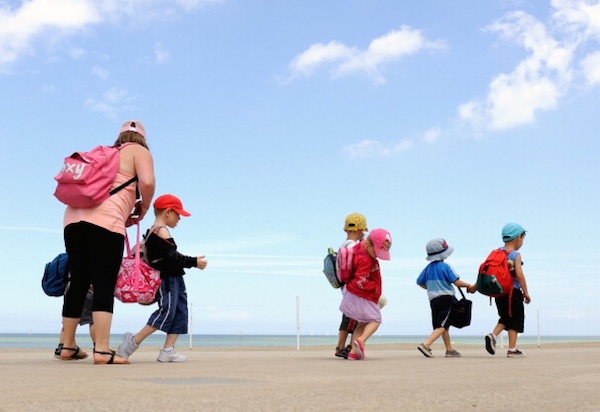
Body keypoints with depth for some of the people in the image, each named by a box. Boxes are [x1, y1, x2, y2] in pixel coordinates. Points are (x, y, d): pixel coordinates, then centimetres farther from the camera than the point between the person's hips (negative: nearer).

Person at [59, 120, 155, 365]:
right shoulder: (139, 152, 11)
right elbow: (147, 182, -8)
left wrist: (124, 216, 28)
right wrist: (144, 208, 9)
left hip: (74, 217, 7)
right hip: (104, 221, -7)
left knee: (78, 283, 12)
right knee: (104, 285, -9)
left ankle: (68, 346, 17)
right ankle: (102, 350, -16)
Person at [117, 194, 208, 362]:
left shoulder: (152, 231, 18)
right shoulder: (162, 231, -13)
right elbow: (172, 257, -19)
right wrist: (194, 262, -12)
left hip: (174, 279, 11)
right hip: (167, 279, -11)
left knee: (180, 312, 7)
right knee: (166, 312, -12)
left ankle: (168, 349, 5)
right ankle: (133, 341, -7)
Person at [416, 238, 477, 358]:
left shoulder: (428, 268, 6)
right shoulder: (445, 266, -11)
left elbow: (420, 282, 11)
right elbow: (457, 282, -14)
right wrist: (470, 286, 1)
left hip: (433, 299, 7)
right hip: (446, 298, -7)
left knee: (443, 325, 16)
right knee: (442, 326, -8)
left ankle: (450, 349, 23)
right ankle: (426, 344, -23)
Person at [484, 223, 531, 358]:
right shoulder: (516, 255, -11)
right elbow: (519, 275, -19)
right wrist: (526, 292, -11)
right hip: (513, 292, -6)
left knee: (505, 318, 20)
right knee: (515, 320, 4)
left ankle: (492, 335, -2)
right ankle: (512, 349, 5)